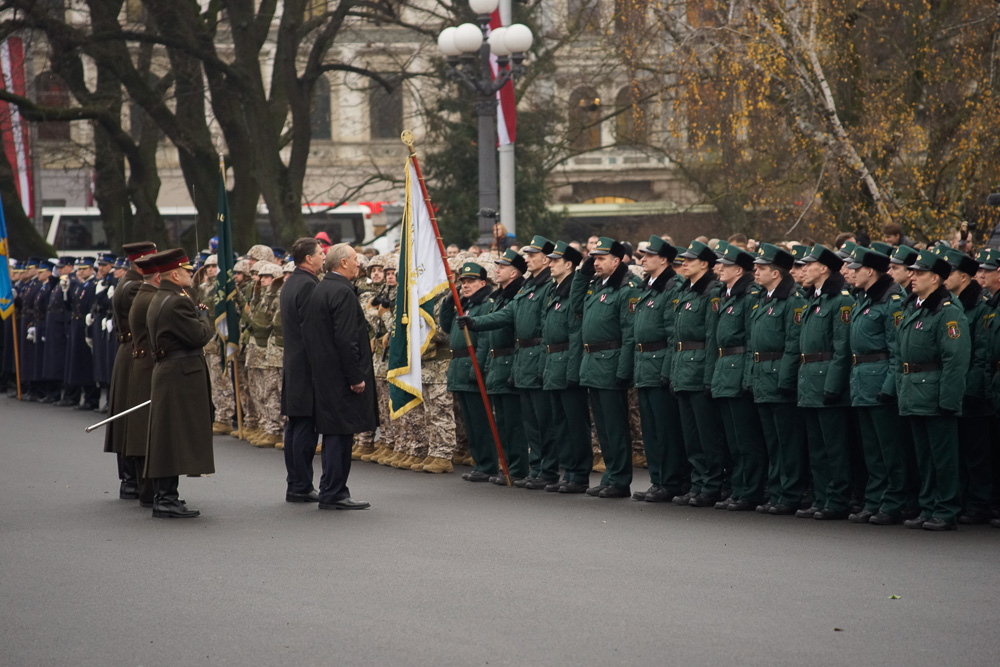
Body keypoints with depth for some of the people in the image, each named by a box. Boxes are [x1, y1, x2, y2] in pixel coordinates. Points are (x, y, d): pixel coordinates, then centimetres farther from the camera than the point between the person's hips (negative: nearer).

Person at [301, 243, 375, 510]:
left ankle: (332, 492, 18)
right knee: (340, 434, -6)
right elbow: (345, 339, -21)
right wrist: (356, 377, -18)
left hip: (323, 374, 10)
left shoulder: (318, 290, 14)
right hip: (340, 375, -10)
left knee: (334, 433, 14)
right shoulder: (343, 292, -16)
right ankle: (333, 493, -4)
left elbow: (308, 333, 18)